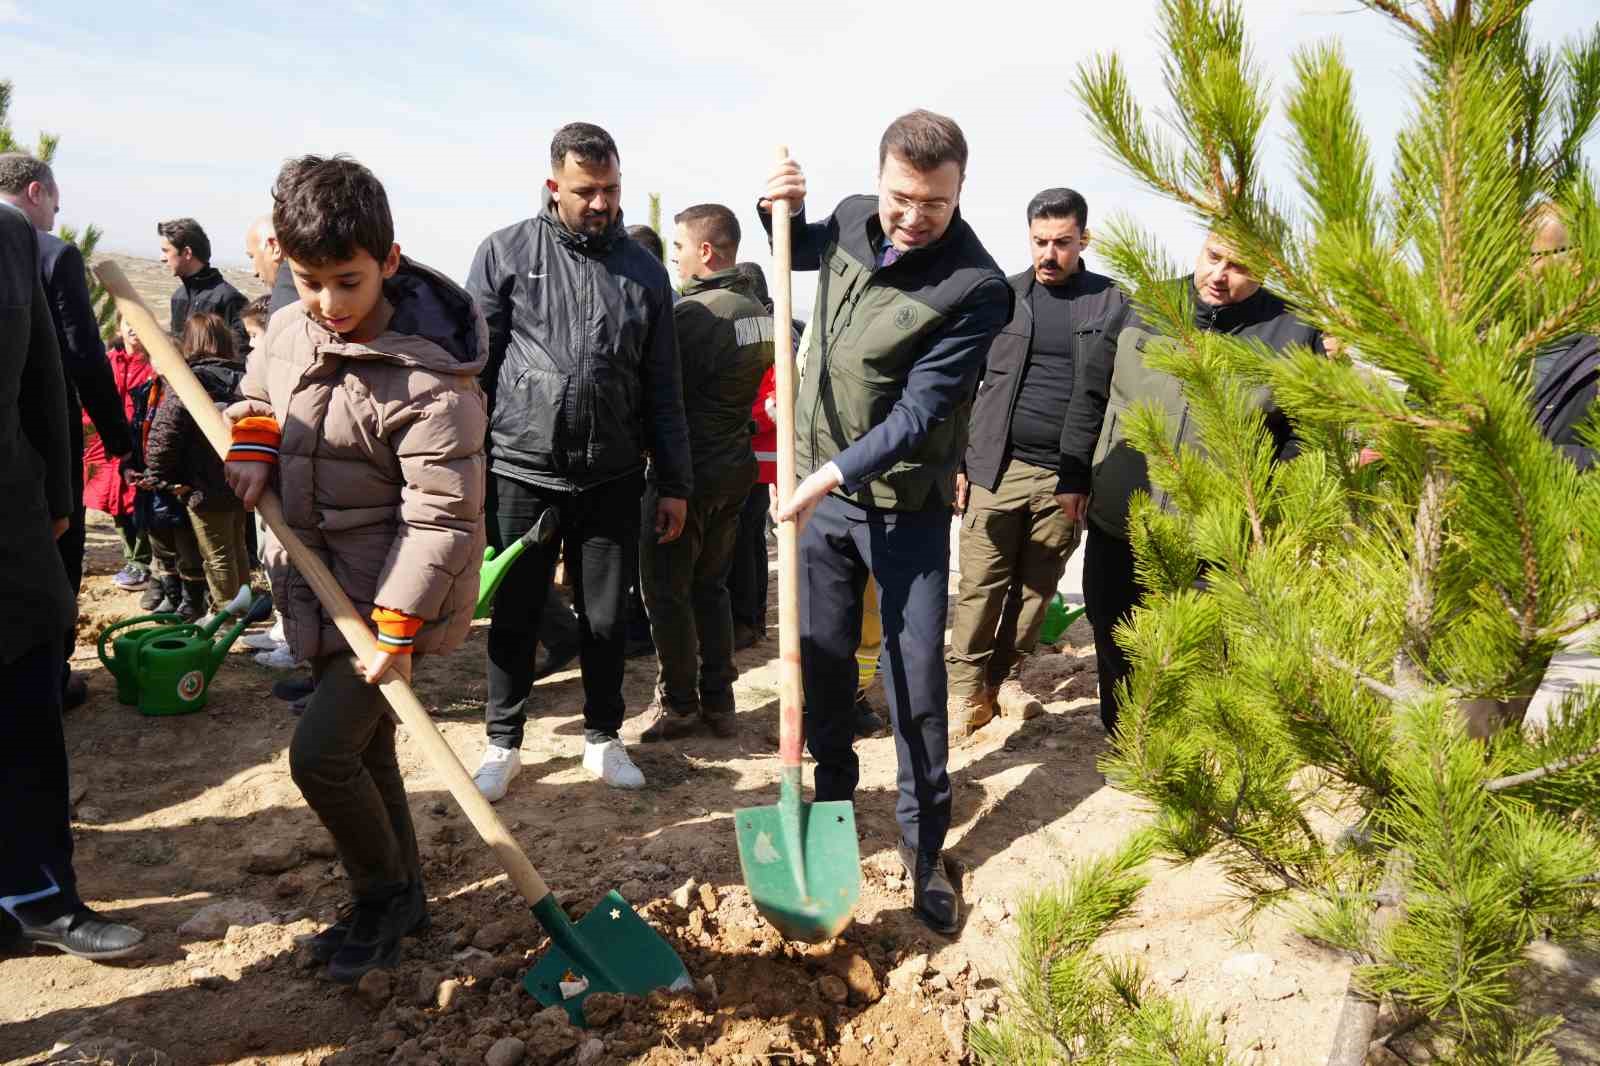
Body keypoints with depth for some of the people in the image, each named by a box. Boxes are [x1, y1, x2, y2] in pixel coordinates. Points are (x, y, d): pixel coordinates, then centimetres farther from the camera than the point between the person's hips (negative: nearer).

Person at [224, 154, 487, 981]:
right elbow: (257, 393, 22)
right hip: (319, 584, 8)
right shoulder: (289, 329, 0)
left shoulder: (428, 377, -24)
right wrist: (252, 443, -1)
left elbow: (442, 514, -24)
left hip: (393, 595, -8)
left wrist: (396, 626, -24)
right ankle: (400, 899, 35)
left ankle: (382, 891, 16)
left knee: (320, 752, -11)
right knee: (364, 747, 17)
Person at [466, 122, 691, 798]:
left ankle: (603, 739, 29)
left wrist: (674, 483, 6)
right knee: (514, 617, 9)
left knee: (607, 619, 10)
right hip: (521, 472, -1)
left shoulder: (643, 271, 6)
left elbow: (662, 388, 8)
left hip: (612, 478, 2)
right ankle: (503, 744, 26)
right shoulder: (506, 252, -1)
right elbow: (474, 367, 0)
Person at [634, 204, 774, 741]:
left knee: (666, 592, 6)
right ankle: (718, 700, 24)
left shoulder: (693, 313, -21)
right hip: (735, 466, 8)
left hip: (688, 472, -8)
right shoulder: (759, 311, 7)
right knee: (711, 586, 18)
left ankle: (678, 702, 16)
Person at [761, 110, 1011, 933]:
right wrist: (783, 212, 2)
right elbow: (800, 254, 23)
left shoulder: (976, 288, -19)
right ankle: (832, 798, 35)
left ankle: (923, 846, 17)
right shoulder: (851, 220, -1)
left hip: (905, 504, -5)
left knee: (916, 674, 1)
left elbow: (920, 411, -22)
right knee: (821, 658, 14)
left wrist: (835, 474, -31)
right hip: (820, 484, 5)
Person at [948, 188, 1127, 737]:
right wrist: (957, 462, 1)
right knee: (981, 586, 0)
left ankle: (1006, 676, 24)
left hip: (1067, 476, 1)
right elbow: (964, 386, 6)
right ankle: (967, 688, 11)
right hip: (997, 467, 0)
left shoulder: (1110, 302, 5)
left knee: (1037, 587, 9)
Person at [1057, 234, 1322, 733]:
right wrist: (1073, 476, 7)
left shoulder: (1293, 335, -6)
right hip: (1117, 523, 4)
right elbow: (1091, 392, 9)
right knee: (1112, 635, 17)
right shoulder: (1148, 308, 2)